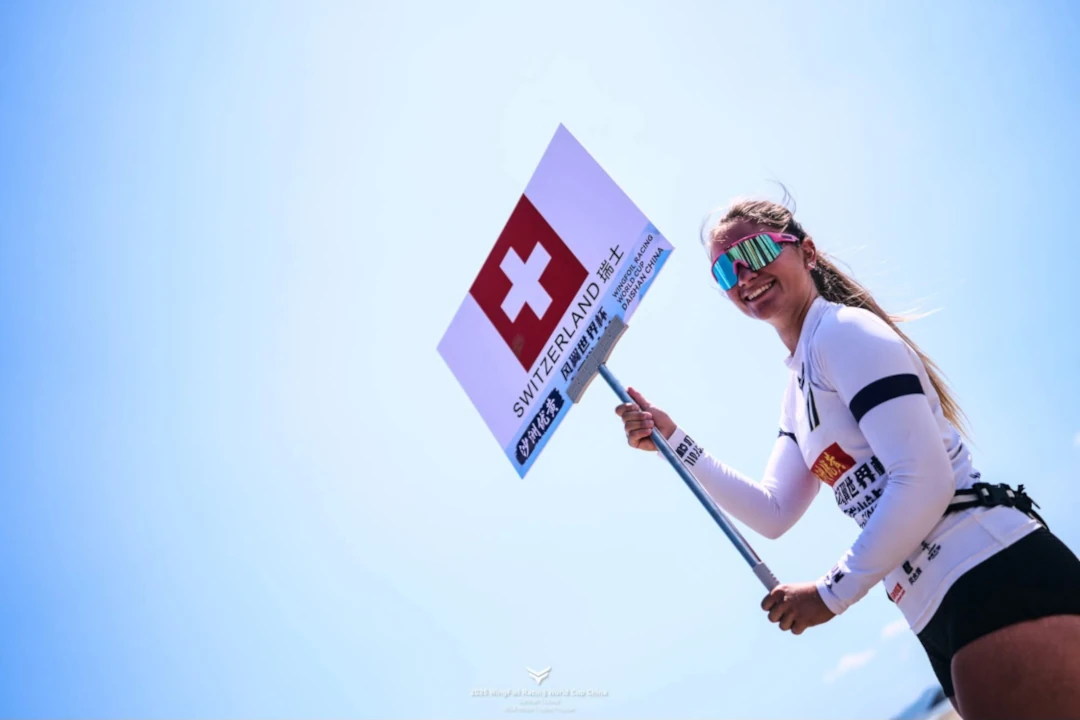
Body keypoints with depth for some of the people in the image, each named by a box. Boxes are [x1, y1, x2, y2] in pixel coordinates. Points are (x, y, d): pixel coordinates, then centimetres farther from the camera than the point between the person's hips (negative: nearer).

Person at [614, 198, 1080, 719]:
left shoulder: (841, 329, -7)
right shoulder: (798, 393, 21)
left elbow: (926, 482, -16)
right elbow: (774, 515, 20)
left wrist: (833, 592, -10)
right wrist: (673, 441, 13)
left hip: (995, 577, -9)